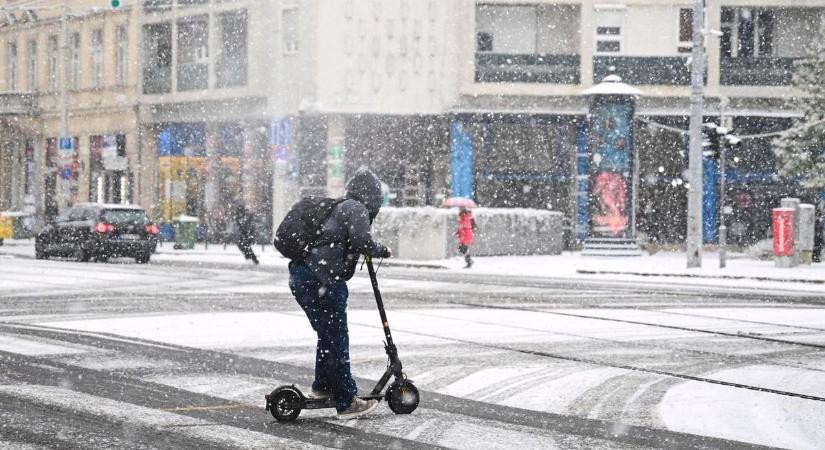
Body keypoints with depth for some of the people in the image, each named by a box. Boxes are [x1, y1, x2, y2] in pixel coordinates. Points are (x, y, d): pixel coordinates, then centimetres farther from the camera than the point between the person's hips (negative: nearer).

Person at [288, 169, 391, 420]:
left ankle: (322, 386, 37)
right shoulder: (356, 210, -7)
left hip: (300, 277, 9)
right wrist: (381, 251, -5)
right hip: (320, 280, -9)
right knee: (336, 340, -3)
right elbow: (361, 241, -23)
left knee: (327, 335, 25)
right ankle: (347, 402, 1)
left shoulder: (338, 208, 21)